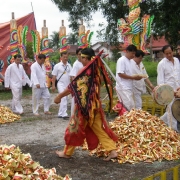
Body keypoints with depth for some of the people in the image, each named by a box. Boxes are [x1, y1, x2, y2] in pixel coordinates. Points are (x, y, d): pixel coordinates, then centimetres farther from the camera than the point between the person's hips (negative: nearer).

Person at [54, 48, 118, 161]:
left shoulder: (85, 71, -16)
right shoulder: (96, 71, 7)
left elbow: (73, 86, -15)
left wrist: (59, 96, -6)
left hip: (84, 105, -7)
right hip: (95, 104, 7)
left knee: (75, 127, 7)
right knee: (99, 128, 10)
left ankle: (67, 153, 20)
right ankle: (112, 151, 3)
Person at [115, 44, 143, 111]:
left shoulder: (129, 61, 17)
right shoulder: (121, 60, -10)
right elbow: (120, 74, -18)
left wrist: (135, 77, 4)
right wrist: (133, 77, -16)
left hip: (128, 88, 9)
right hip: (123, 88, -9)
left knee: (126, 106, 10)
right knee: (131, 107, -13)